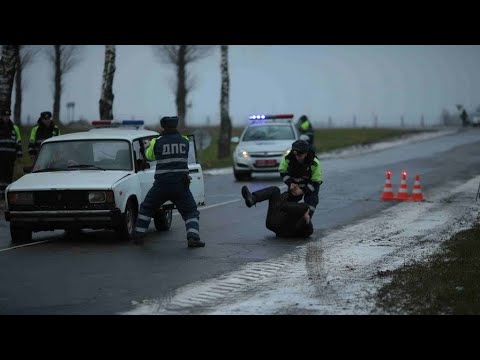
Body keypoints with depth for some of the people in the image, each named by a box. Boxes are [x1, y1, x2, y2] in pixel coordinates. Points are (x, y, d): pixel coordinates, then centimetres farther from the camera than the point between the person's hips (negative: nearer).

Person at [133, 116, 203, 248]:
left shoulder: (158, 142, -3)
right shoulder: (184, 141, 3)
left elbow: (149, 155, 13)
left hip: (161, 184, 0)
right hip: (180, 185, 0)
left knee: (146, 208, 19)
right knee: (190, 212, 8)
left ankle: (138, 236, 18)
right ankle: (193, 238, -11)